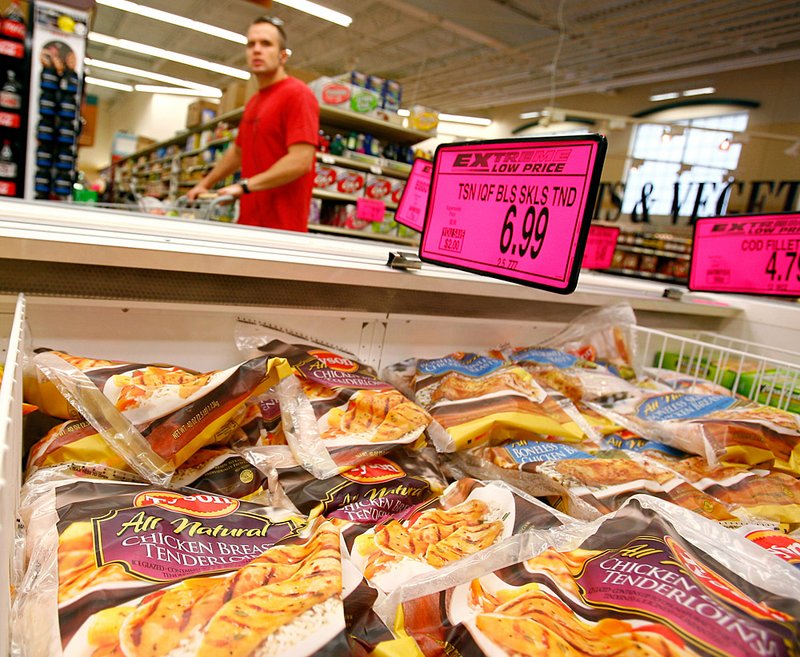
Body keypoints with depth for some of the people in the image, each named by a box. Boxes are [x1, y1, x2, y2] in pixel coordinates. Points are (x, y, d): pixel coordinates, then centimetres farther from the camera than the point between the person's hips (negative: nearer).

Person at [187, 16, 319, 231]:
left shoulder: (297, 94, -8)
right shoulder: (253, 103, 19)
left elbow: (300, 161, -20)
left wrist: (245, 185, -20)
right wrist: (204, 184, 32)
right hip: (250, 222, 8)